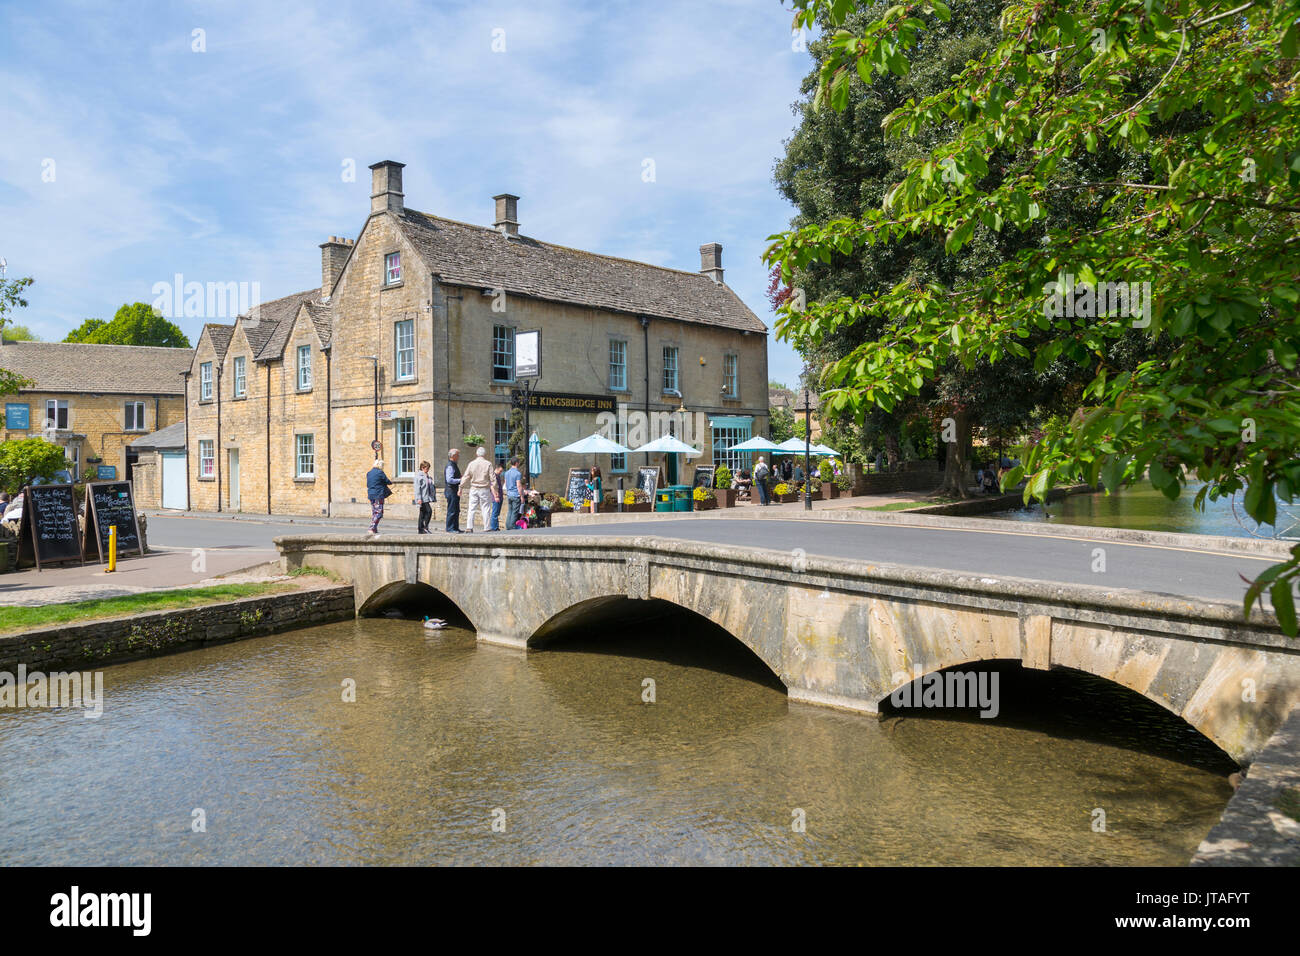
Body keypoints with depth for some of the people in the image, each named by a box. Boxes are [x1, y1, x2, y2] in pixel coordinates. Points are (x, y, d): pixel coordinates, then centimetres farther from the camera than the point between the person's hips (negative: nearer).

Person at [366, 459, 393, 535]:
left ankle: (375, 529, 16)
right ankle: (372, 528, -13)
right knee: (379, 512, -5)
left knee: (373, 512, 14)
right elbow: (387, 482, -3)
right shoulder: (380, 472, -11)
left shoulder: (368, 473, 11)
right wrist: (391, 482, 23)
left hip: (371, 495, 8)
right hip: (378, 495, -8)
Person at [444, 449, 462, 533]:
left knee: (456, 511, 13)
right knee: (452, 511, -7)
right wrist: (460, 480, -17)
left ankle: (455, 528, 18)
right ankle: (450, 529, -3)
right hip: (451, 491, -10)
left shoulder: (454, 465, 17)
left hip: (455, 491, 10)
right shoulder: (450, 466, -15)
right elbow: (449, 480, -24)